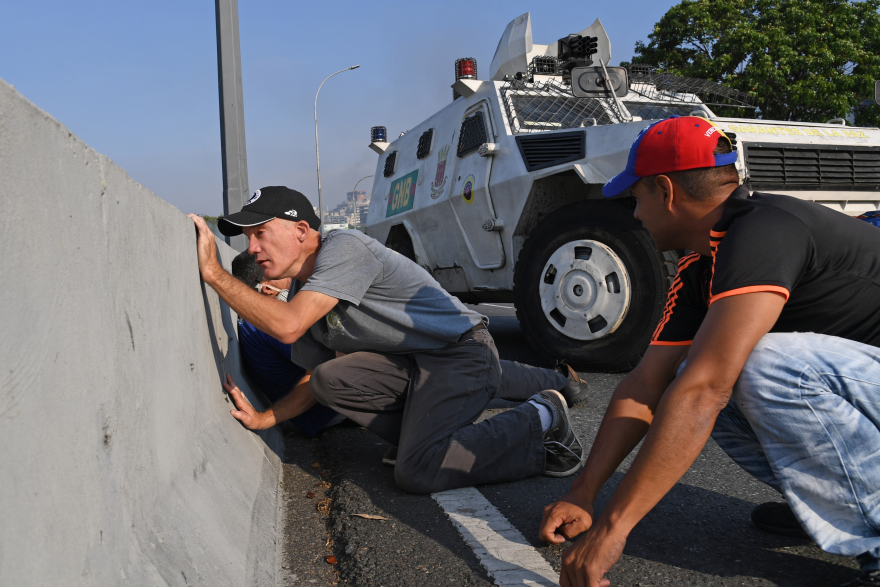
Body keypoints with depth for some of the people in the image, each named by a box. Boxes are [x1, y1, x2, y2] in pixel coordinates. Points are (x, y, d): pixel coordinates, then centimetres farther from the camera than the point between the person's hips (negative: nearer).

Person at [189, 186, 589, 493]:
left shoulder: (343, 247, -19)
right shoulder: (302, 295, 9)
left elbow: (287, 327, -32)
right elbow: (312, 382, 15)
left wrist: (214, 273, -25)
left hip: (462, 349, -10)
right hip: (413, 362, 10)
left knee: (417, 472, -25)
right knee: (328, 378, -9)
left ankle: (542, 416, -3)